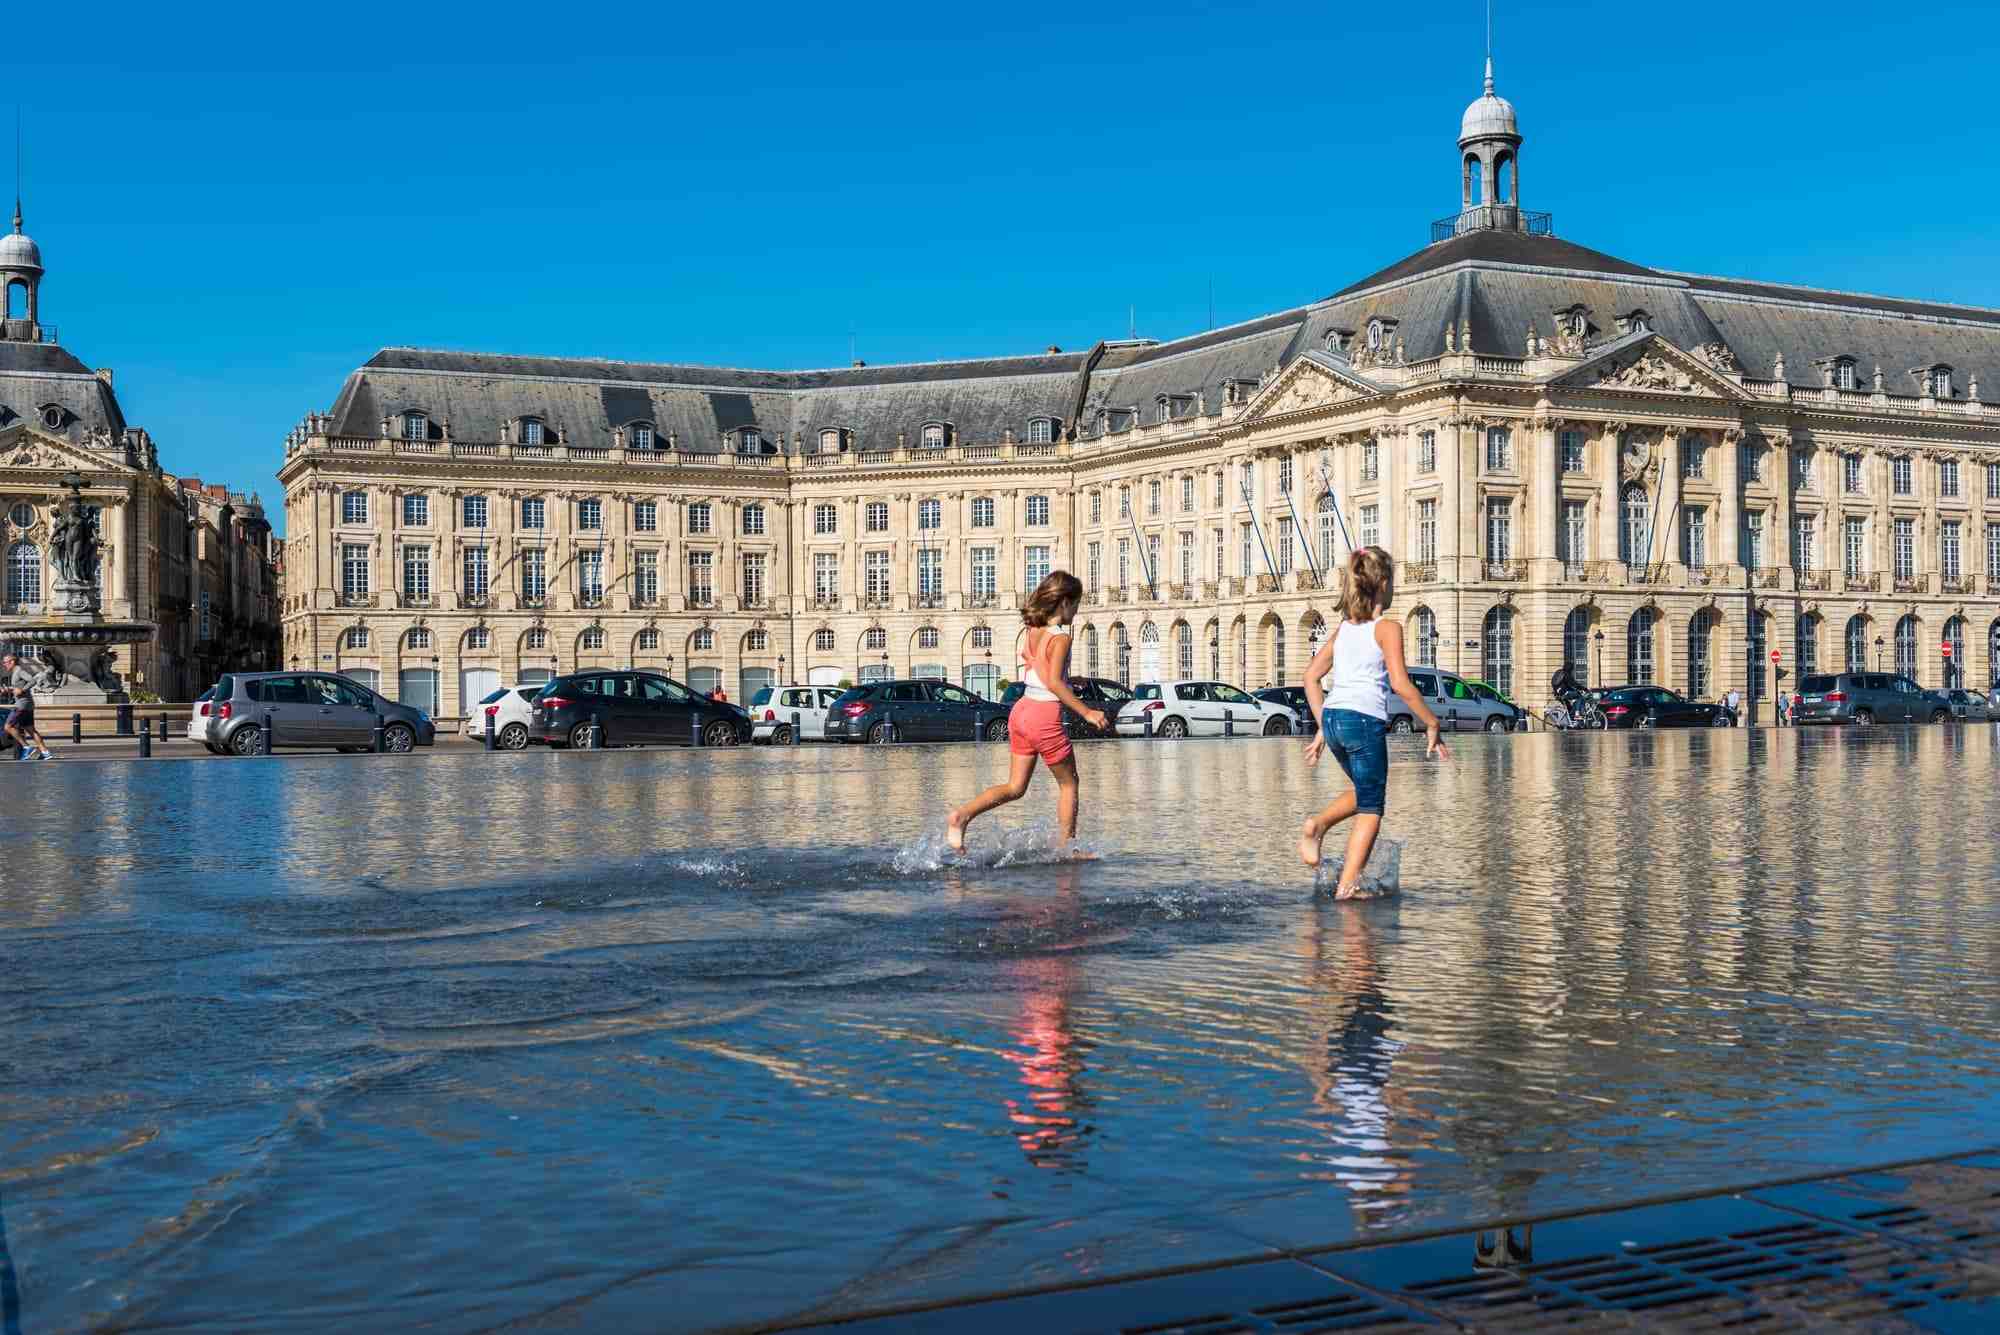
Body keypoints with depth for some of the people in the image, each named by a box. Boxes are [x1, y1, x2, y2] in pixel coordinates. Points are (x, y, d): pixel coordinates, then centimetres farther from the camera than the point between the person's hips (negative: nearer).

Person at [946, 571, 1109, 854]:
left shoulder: (1033, 630, 8)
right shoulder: (1060, 637, -14)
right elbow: (1054, 682, -23)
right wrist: (1086, 712, -21)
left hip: (1022, 709, 7)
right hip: (1046, 716, -7)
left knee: (1015, 788, 12)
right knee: (1068, 783, 12)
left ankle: (962, 815, -6)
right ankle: (1065, 847, 17)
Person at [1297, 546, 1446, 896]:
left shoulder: (1343, 629, 15)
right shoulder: (1387, 628, -3)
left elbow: (1311, 676, 15)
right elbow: (1401, 684, -11)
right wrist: (1432, 724, -3)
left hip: (1333, 718, 6)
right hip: (1365, 721, -6)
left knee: (1365, 792, 27)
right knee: (1371, 809, 5)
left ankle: (1318, 825, 5)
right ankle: (1347, 886, -2)